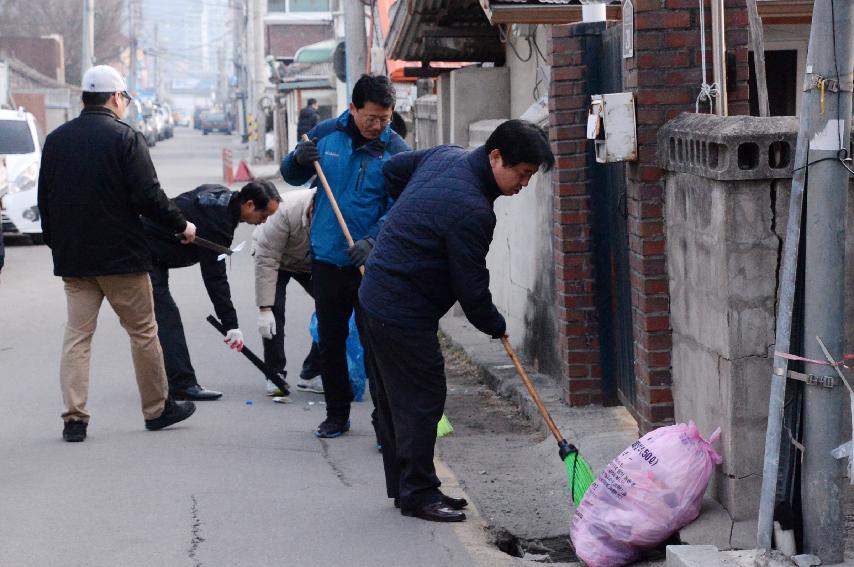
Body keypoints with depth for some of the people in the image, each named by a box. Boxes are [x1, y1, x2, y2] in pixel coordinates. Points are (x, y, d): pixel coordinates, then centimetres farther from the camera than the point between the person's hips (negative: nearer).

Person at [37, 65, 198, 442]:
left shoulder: (56, 140, 7)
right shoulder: (126, 138, -11)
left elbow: (45, 200, 12)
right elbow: (148, 195, -16)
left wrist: (56, 244, 22)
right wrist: (181, 225, -2)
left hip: (72, 259, 5)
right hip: (121, 256, -5)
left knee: (77, 335, 6)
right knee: (143, 332, 8)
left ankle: (74, 417, -2)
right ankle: (157, 410, 16)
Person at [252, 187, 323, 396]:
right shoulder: (286, 211, -41)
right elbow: (266, 260, -34)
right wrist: (264, 309, -35)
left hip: (312, 265, 3)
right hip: (276, 258, -3)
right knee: (274, 311, -20)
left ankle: (312, 375, -1)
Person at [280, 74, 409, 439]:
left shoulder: (396, 151, -8)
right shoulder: (326, 134, 1)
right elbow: (292, 177, 13)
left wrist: (373, 241, -29)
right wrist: (299, 159, -10)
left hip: (373, 262, -3)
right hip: (327, 259, 3)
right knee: (330, 341, 12)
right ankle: (337, 414, 25)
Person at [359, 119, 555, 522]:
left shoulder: (445, 156, 3)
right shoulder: (472, 211, -25)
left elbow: (393, 170, 22)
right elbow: (471, 287, -17)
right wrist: (496, 326, 1)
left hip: (377, 297, 10)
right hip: (405, 314, -10)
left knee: (396, 399, 15)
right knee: (422, 401, -3)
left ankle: (404, 487, 24)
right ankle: (417, 493, 4)